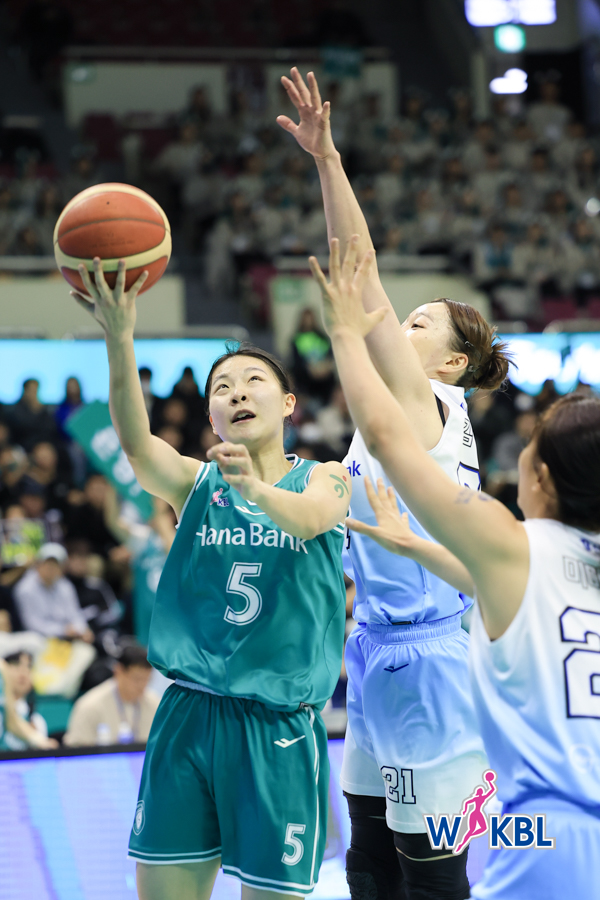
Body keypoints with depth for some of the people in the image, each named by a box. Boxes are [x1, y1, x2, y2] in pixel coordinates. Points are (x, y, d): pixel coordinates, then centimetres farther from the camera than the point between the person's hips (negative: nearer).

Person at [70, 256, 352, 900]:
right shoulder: (194, 482, 5)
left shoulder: (324, 479, 3)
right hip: (188, 716, 2)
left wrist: (258, 491, -45)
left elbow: (309, 517, -22)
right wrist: (119, 337, -33)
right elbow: (135, 441, -16)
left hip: (279, 726, -2)